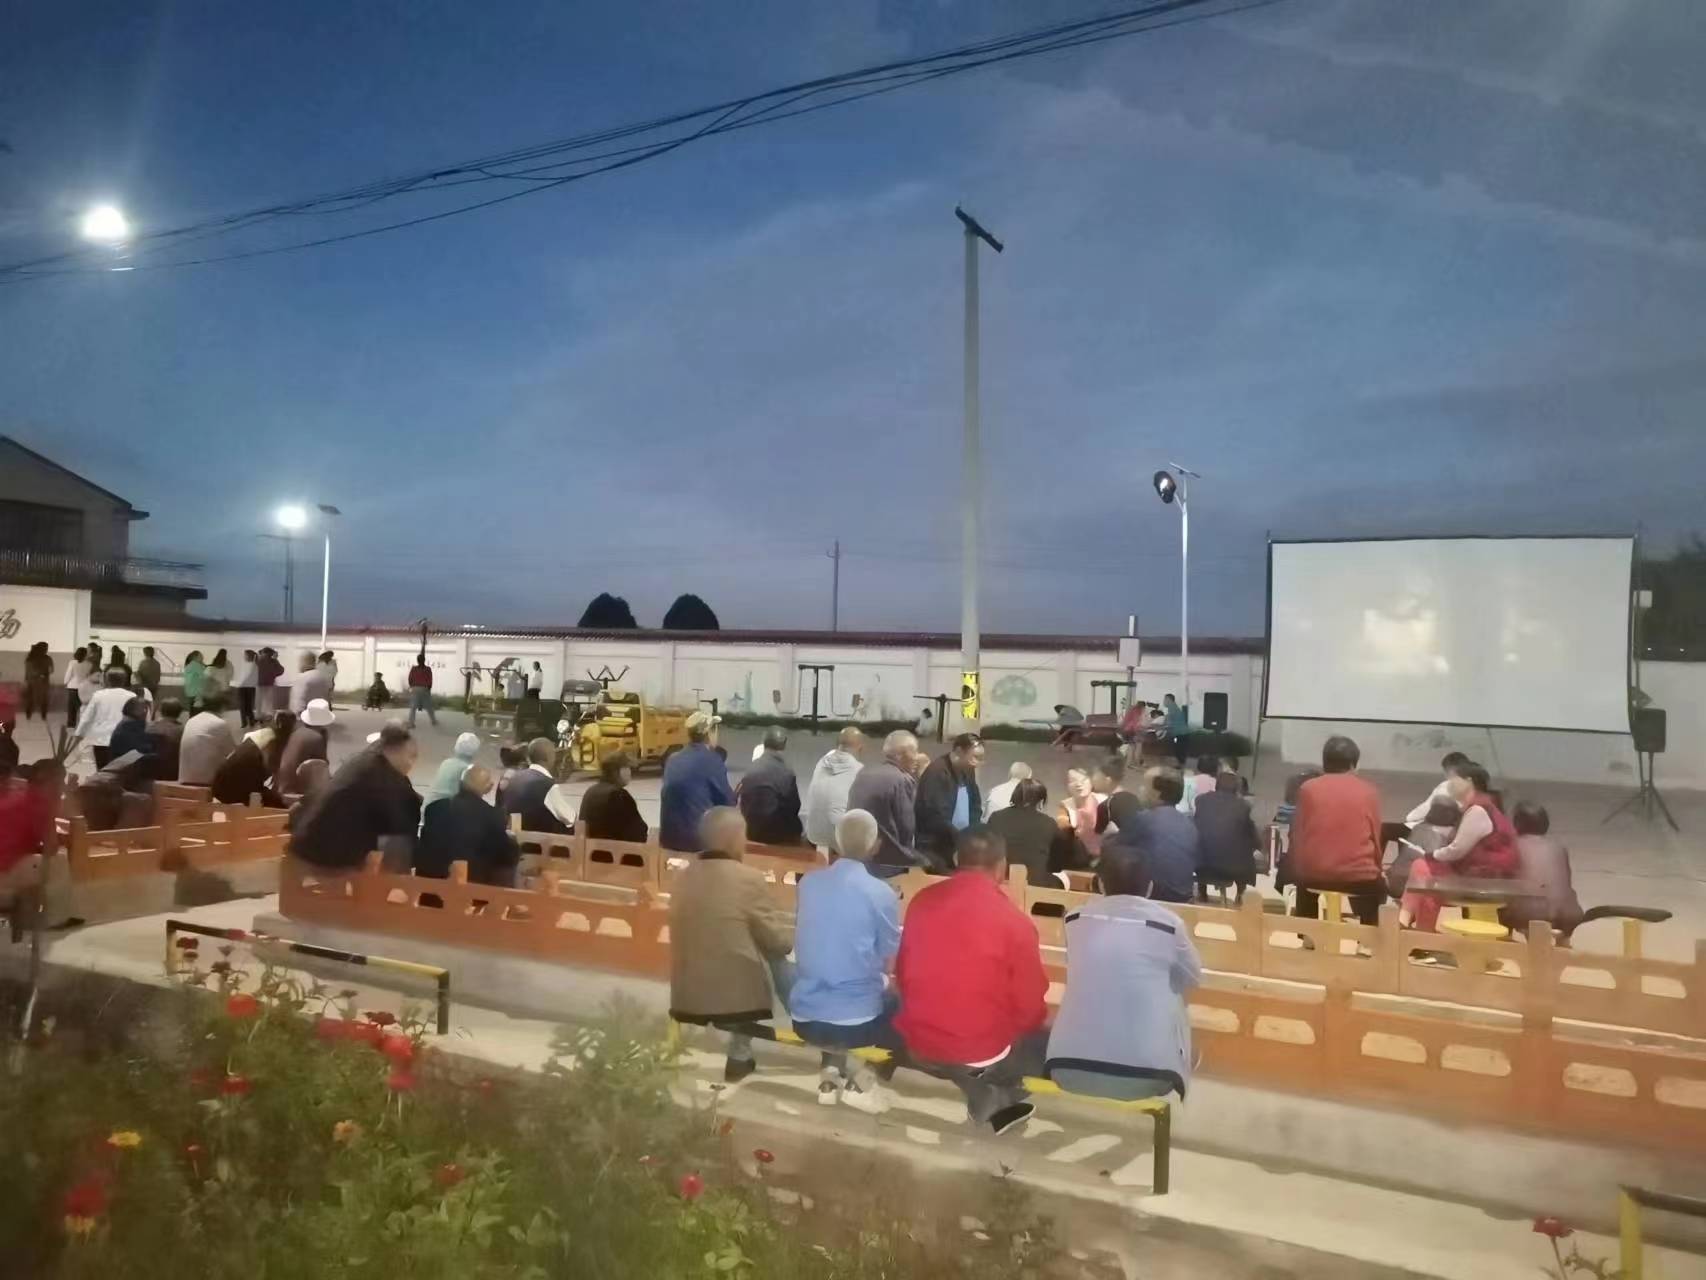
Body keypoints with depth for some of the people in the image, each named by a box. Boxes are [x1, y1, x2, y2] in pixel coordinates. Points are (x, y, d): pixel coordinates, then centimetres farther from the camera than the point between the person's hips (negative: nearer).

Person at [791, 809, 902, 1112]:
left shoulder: (808, 882, 1)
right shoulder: (881, 894, -10)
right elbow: (893, 958, 1)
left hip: (804, 1018, 4)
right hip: (857, 1022, -4)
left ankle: (831, 1072, 18)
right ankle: (863, 1078, 7)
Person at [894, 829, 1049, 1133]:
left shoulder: (922, 901, -3)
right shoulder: (1014, 921, -15)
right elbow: (1030, 1008, -7)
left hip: (917, 1045, 3)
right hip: (983, 1054, -3)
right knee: (1051, 1041, 21)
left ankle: (985, 1092, 21)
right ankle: (995, 1095, 16)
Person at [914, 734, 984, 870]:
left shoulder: (968, 770, 7)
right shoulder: (936, 772, -18)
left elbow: (975, 805, 14)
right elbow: (937, 817, -23)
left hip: (958, 842, 8)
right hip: (933, 846, -8)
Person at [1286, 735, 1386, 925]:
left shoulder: (1308, 788, 2)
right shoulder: (1369, 791, 2)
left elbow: (1297, 837, 6)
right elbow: (1375, 837, 8)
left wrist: (1295, 870, 20)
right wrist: (1376, 870, 24)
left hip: (1313, 874, 1)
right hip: (1359, 876, 0)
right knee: (1378, 886, 31)